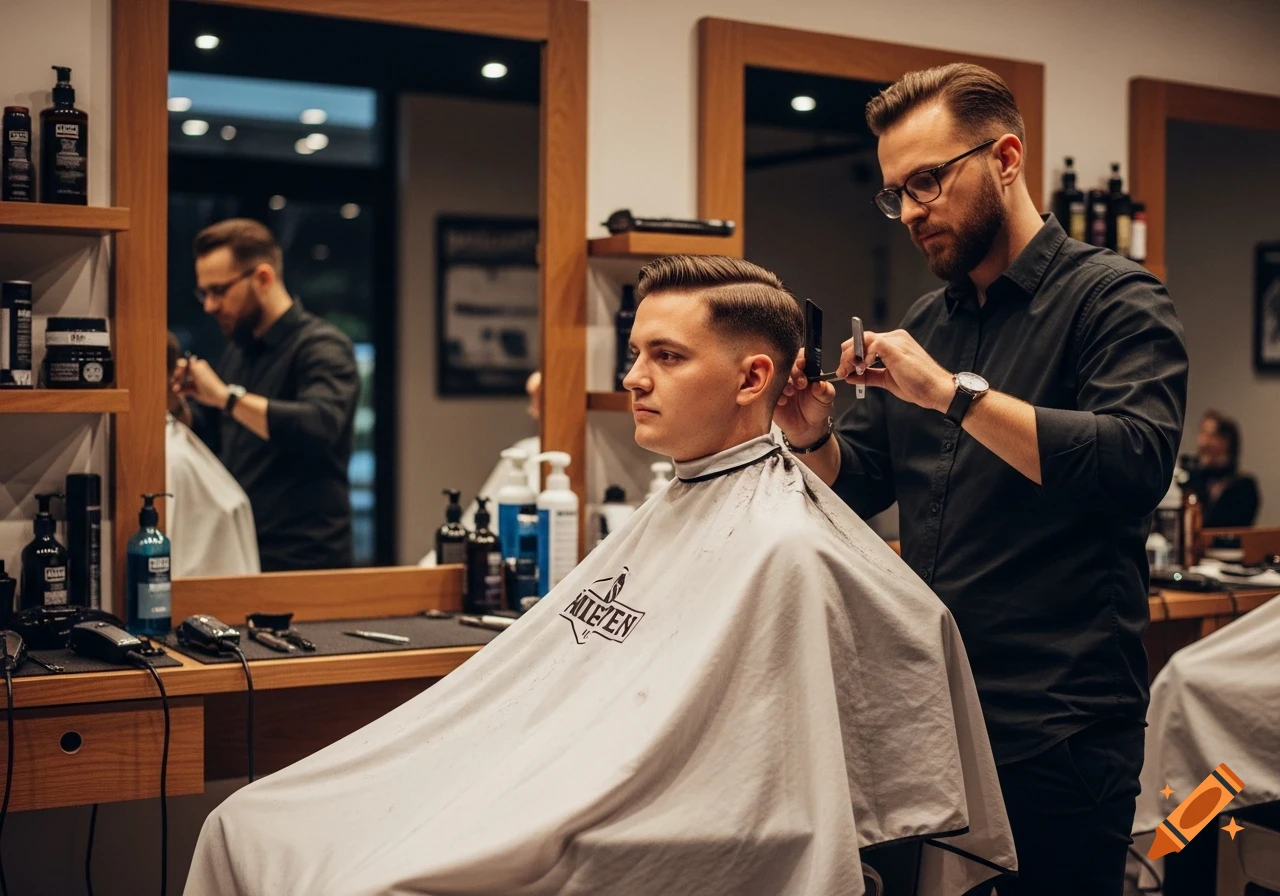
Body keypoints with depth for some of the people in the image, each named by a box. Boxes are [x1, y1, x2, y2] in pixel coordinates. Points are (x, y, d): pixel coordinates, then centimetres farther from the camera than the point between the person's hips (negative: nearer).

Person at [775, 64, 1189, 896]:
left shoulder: (1117, 299, -7)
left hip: (1057, 726, -6)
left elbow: (1136, 462, -24)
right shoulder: (928, 321, 13)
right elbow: (864, 484, 15)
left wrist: (955, 393, -24)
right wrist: (815, 438, -7)